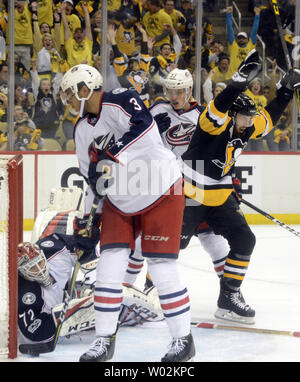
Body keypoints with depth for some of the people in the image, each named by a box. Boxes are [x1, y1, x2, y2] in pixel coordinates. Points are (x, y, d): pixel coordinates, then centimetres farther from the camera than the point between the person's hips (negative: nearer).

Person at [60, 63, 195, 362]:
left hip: (160, 192, -7)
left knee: (161, 265, -7)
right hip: (119, 202, 7)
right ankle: (105, 340, 8)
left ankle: (183, 339, 8)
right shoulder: (82, 130, 7)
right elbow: (91, 177, 14)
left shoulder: (120, 102, -18)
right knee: (109, 265, -1)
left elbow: (146, 130, -35)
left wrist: (112, 152, -36)